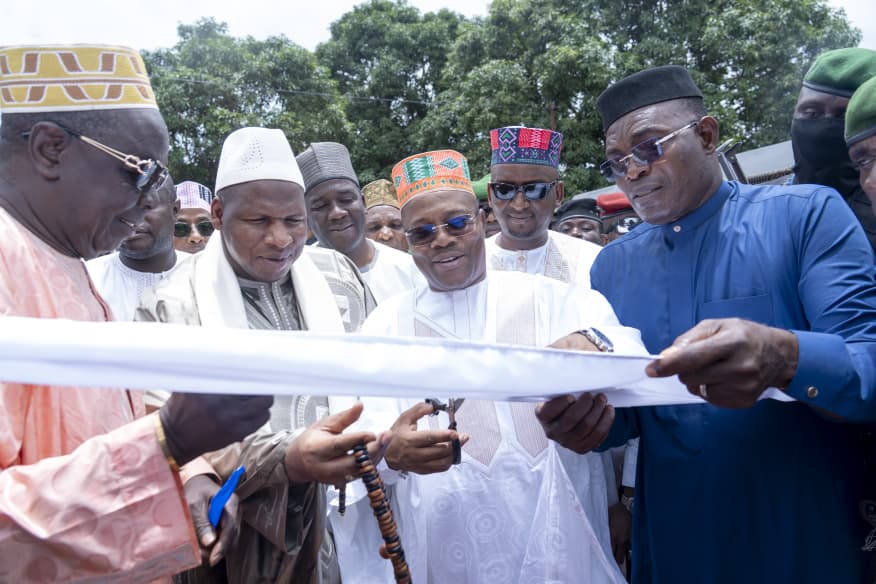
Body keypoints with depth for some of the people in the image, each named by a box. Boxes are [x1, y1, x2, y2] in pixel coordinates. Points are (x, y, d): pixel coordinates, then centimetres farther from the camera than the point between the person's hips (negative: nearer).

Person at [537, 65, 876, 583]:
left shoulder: (807, 214, -8)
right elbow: (626, 410, 4)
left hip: (812, 540, -3)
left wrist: (785, 358, -37)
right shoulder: (612, 265, 2)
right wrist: (592, 420, -18)